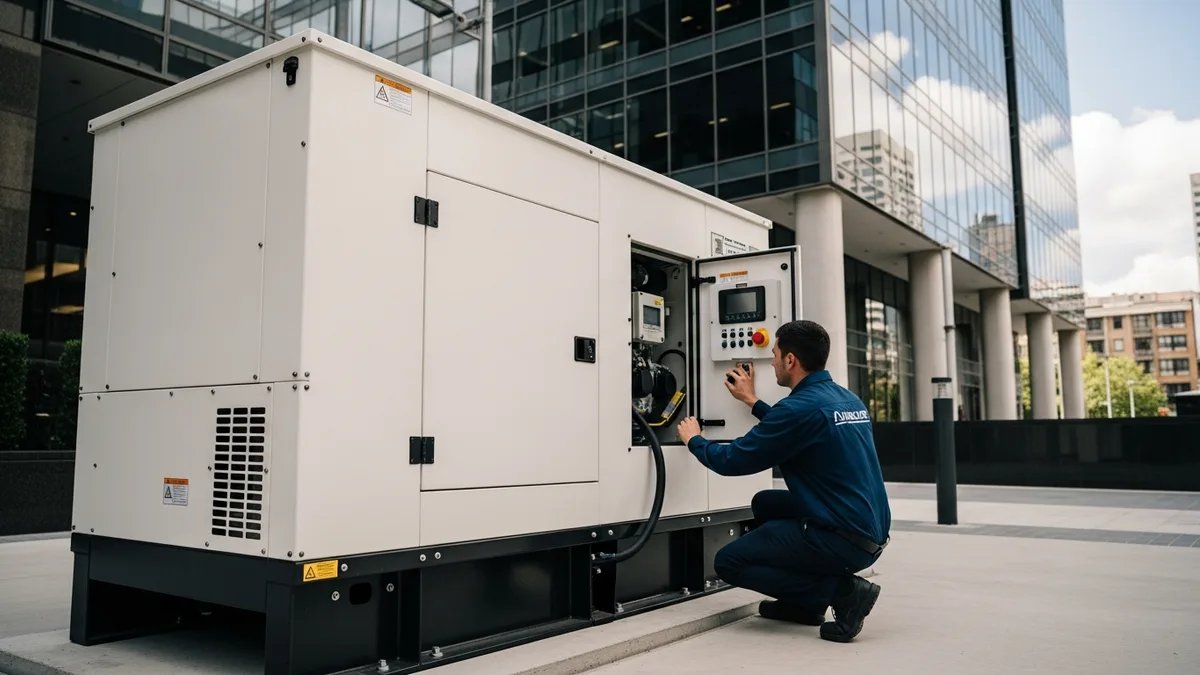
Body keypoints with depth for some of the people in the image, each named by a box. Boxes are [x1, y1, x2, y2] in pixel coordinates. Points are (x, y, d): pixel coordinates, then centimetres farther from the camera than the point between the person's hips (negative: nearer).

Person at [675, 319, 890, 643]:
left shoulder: (800, 406, -18)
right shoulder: (845, 398, 9)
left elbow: (732, 460, -10)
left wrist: (694, 440, 9)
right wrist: (752, 402, 36)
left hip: (844, 539, -9)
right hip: (870, 532, 9)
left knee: (728, 562, 2)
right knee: (765, 503, 26)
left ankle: (842, 591, -5)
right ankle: (805, 604, 20)